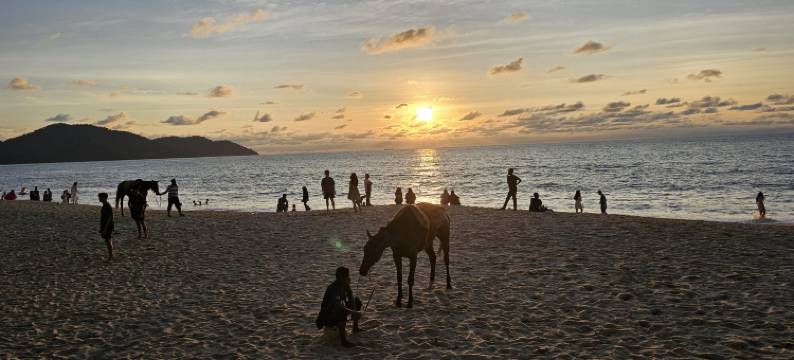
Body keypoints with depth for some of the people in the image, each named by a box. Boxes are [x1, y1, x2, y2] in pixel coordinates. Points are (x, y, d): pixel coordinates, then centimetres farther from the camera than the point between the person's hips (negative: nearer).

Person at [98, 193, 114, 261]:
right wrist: (101, 228, 21)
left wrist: (105, 229, -22)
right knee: (107, 241, 13)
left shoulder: (108, 207, -19)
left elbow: (109, 218, -22)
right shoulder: (104, 206, 12)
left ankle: (110, 256, 2)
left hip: (107, 227, -10)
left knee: (108, 241, -4)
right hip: (104, 227, 10)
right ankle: (110, 255, 20)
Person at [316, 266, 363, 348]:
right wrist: (354, 313, -39)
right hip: (327, 319, -9)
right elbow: (338, 307, -42)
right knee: (342, 313, -39)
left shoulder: (345, 285, -5)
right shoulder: (333, 289, -31)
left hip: (337, 311, 9)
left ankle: (355, 327, 23)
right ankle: (343, 341, -30)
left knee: (357, 301, 13)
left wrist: (354, 312, -15)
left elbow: (351, 299, 3)